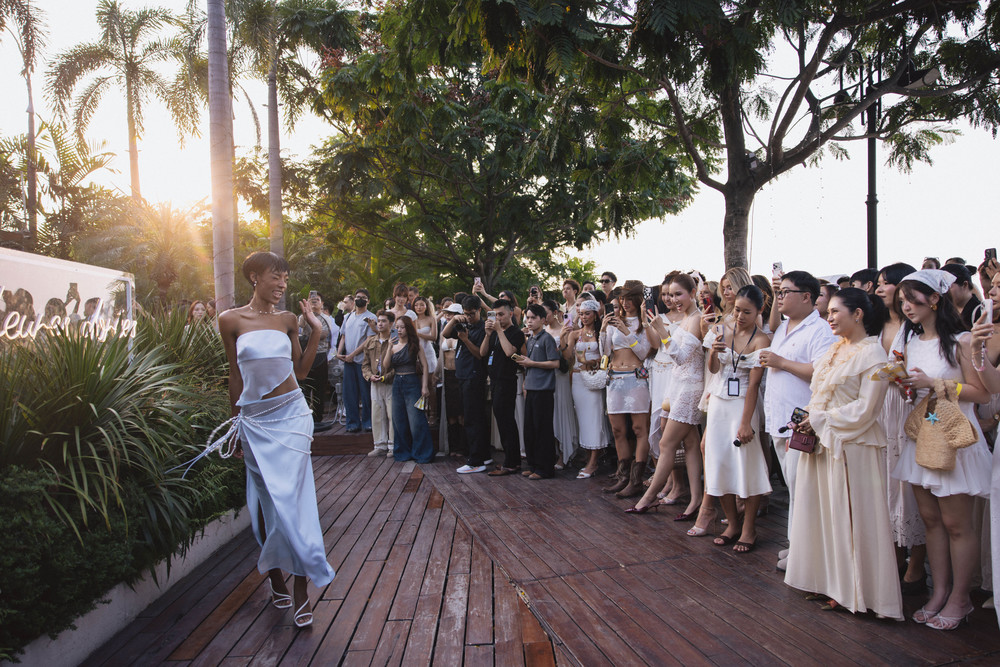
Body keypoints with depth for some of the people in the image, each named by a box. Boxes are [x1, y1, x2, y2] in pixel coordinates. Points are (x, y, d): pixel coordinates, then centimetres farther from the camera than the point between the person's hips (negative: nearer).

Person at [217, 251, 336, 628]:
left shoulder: (287, 320, 5)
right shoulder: (231, 320, 0)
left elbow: (301, 370, 8)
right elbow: (236, 375, 5)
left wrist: (316, 331, 0)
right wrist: (237, 423, 9)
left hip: (290, 414, 0)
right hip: (255, 420, 0)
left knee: (292, 496, -3)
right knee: (265, 499, 9)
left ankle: (300, 587, 2)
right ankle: (274, 573, 28)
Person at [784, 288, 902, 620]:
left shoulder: (872, 353, -12)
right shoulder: (835, 349, 11)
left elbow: (864, 408, -18)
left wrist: (820, 420, -14)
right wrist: (809, 419, 0)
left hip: (852, 446, -8)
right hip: (822, 442, 8)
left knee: (851, 518, 2)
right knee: (823, 514, 14)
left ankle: (852, 590, 16)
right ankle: (830, 581, 27)